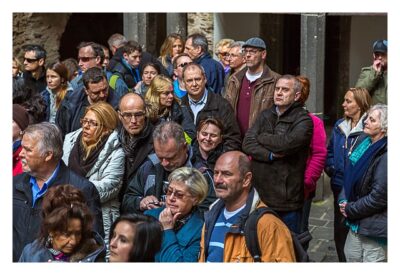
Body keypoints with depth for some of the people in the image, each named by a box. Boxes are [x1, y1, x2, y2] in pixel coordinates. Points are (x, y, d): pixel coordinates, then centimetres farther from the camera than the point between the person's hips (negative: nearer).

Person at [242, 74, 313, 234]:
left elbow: (286, 143, -22)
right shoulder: (265, 115, 12)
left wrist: (261, 137, -4)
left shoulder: (303, 120, -5)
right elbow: (247, 144, 0)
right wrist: (270, 155, -16)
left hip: (288, 197, -5)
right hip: (261, 192, 5)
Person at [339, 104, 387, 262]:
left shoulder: (385, 154, -20)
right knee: (351, 257, 20)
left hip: (375, 231, -8)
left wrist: (350, 210, -11)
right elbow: (351, 176, 15)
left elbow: (379, 196, -21)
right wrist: (343, 200, -1)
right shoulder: (364, 142, 6)